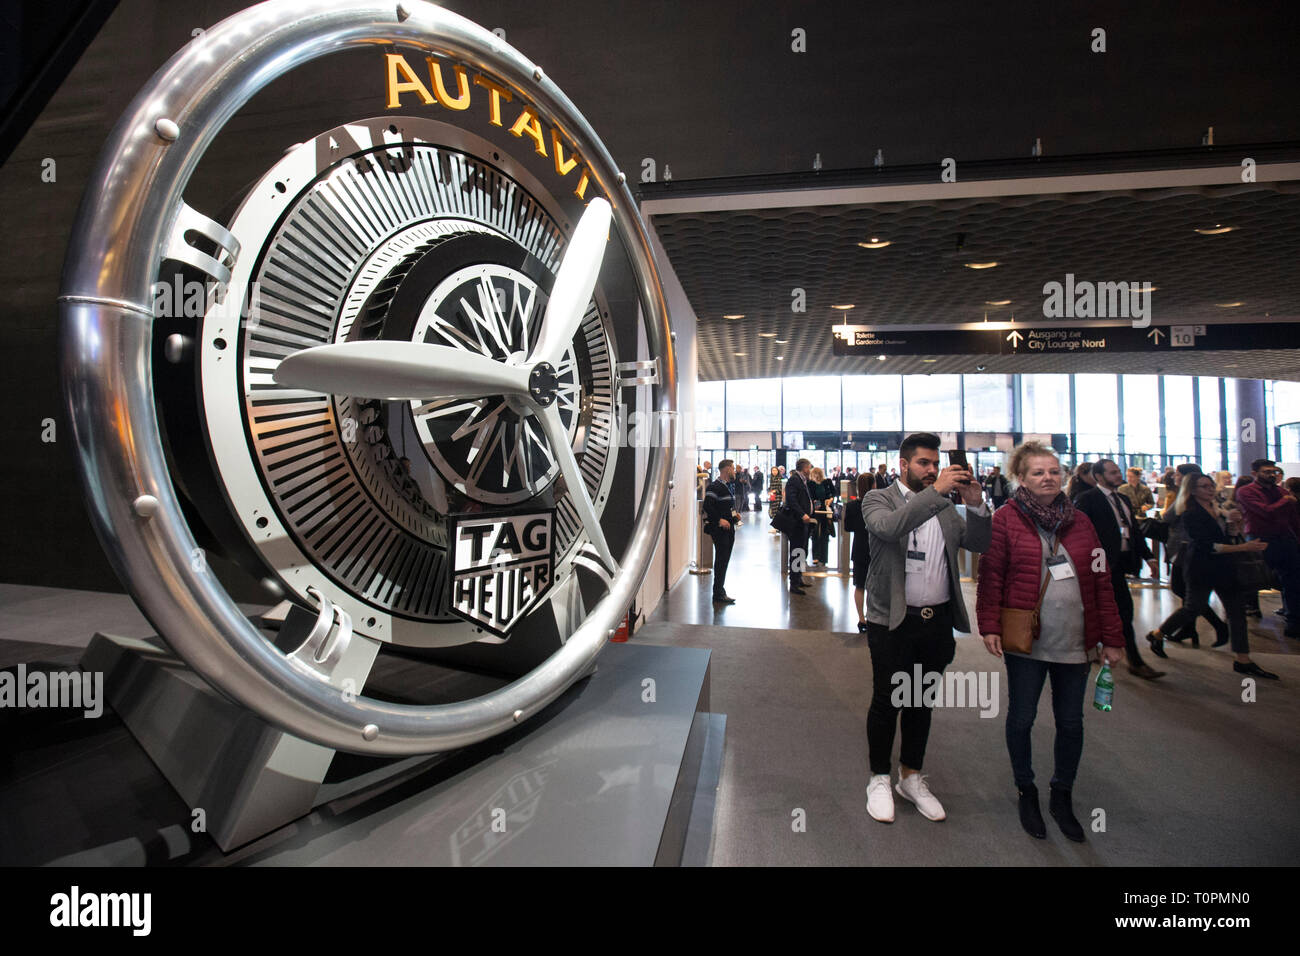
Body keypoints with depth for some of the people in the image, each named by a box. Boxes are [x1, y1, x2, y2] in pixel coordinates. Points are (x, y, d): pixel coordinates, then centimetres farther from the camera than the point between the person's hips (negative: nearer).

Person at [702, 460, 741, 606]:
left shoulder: (729, 486, 17)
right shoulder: (714, 487, -13)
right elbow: (708, 507, -20)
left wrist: (735, 515, 10)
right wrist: (719, 520, -25)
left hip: (729, 528, 9)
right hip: (719, 529, -9)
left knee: (724, 561, 13)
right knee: (721, 560, -7)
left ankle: (720, 592, 21)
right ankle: (718, 595, -1)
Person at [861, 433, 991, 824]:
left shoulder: (946, 507, 13)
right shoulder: (878, 499, -3)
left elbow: (978, 544, 4)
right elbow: (889, 527, -25)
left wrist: (976, 505, -11)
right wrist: (935, 491, -27)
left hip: (938, 621, 5)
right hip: (894, 621, -5)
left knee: (922, 702, 16)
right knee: (886, 702, 5)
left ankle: (911, 776, 33)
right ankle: (879, 779, 23)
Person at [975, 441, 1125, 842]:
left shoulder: (1079, 521, 7)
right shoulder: (1005, 519, -5)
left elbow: (1101, 581, 9)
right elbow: (990, 576, -6)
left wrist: (1111, 638, 8)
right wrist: (990, 626, -13)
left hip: (1073, 641, 4)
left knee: (1071, 722, 13)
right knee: (1021, 718, 9)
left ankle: (1062, 796, 33)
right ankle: (1026, 793, 30)